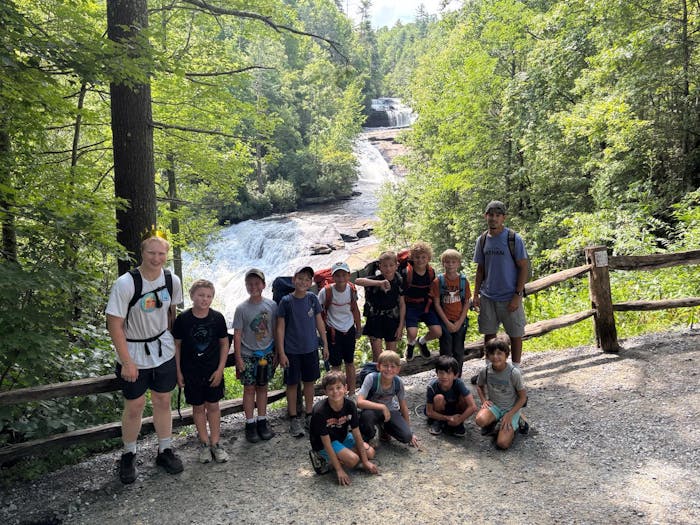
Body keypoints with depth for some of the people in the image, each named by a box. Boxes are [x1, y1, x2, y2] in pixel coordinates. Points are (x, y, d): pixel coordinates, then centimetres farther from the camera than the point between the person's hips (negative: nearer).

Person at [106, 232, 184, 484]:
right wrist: (127, 362, -17)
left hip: (163, 351, 4)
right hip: (134, 353, -3)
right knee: (134, 407, 5)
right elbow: (115, 325, -17)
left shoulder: (172, 281, -7)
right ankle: (128, 456, 27)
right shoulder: (125, 283, -20)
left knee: (163, 402, 12)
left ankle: (165, 451, 29)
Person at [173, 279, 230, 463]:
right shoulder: (183, 319, -11)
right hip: (191, 372, -1)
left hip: (213, 371, 1)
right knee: (198, 407, 10)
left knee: (213, 406, 9)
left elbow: (224, 344, 1)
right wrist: (178, 371, -2)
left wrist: (220, 369, -4)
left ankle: (215, 443, 21)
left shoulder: (217, 318, -7)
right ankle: (204, 443, 24)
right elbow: (177, 345, -2)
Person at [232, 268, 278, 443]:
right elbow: (237, 335, -6)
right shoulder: (241, 309, -8)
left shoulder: (272, 305, -3)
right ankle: (250, 424, 15)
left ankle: (262, 421, 24)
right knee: (249, 388, 4)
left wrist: (276, 353, 5)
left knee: (262, 387, 12)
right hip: (248, 355, -2)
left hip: (266, 354, 2)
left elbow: (275, 330, 4)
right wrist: (238, 358, -8)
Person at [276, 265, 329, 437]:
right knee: (292, 384, 8)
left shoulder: (312, 299, -3)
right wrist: (281, 352, -10)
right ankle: (294, 418, 22)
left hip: (311, 348, 3)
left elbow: (319, 322, 6)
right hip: (292, 350, -3)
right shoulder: (286, 301, -11)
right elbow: (280, 328, -8)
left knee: (309, 381, 14)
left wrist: (325, 344, 7)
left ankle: (309, 415, 30)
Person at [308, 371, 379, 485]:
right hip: (322, 444, -7)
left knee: (370, 453, -5)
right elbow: (327, 443, -27)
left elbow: (356, 434, -10)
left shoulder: (350, 405, -18)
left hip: (343, 437, 7)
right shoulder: (320, 411, -32)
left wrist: (365, 461, -9)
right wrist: (339, 470, -26)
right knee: (353, 459, -25)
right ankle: (323, 459, -4)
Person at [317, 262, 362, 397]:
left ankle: (352, 393, 27)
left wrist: (359, 328, 13)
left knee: (350, 362, 14)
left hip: (349, 330, 3)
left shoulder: (352, 290, -8)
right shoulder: (326, 292, -19)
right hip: (333, 331, -3)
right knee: (336, 365, 4)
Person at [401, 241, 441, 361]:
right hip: (410, 306, -4)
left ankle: (422, 341, 27)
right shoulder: (406, 272, -15)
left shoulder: (431, 272, -1)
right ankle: (411, 343, 19)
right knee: (412, 334, -22)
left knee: (438, 332, -9)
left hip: (426, 305, 4)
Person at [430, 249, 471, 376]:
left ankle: (458, 376, 24)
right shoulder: (438, 281, -7)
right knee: (446, 352, 4)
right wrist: (447, 323, -10)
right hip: (445, 321, -2)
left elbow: (467, 303, 1)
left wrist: (460, 322, -8)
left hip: (460, 322, 2)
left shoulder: (463, 280, -1)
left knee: (458, 351, 10)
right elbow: (436, 304, -6)